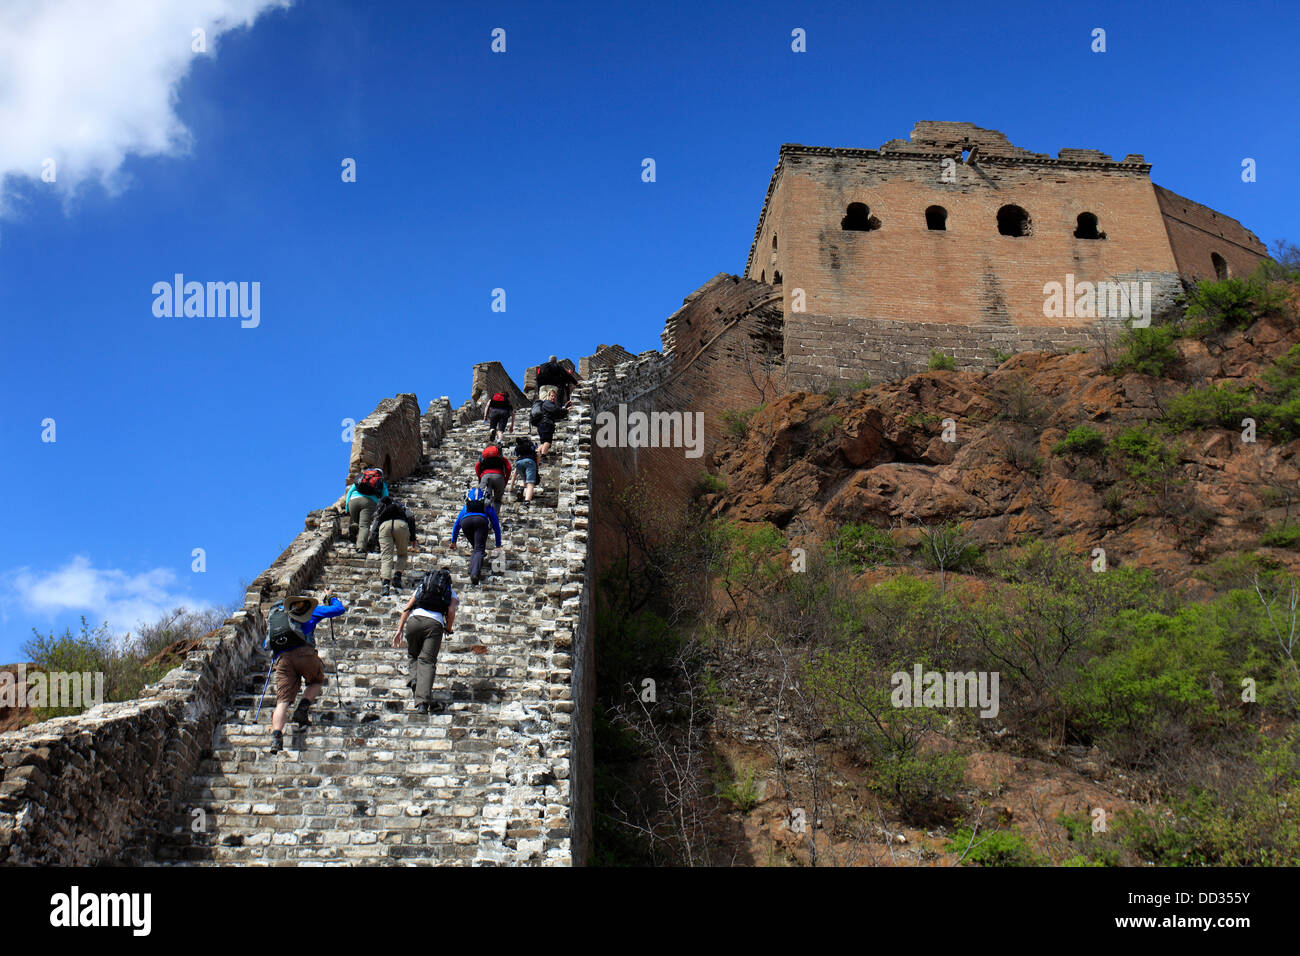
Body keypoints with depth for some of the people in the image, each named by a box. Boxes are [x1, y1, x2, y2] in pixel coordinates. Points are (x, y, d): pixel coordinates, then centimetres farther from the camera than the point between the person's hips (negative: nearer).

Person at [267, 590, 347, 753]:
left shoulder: (277, 612, 34)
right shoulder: (310, 611, 21)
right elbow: (339, 609, 21)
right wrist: (330, 596, 40)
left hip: (281, 659, 3)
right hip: (303, 653, -3)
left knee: (282, 701, -4)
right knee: (317, 681, 25)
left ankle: (276, 735, -26)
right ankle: (302, 709, -1)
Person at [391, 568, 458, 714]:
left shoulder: (421, 586, 33)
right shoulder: (451, 593, 28)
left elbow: (407, 607, 21)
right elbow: (451, 611, 8)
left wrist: (399, 630, 17)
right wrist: (448, 630, 22)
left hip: (414, 620, 2)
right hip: (435, 623, -2)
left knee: (413, 655, 24)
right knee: (427, 661, -5)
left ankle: (415, 679, -5)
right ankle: (423, 702, -20)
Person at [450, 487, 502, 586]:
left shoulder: (465, 508, 43)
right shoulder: (488, 507, 39)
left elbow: (456, 525, 49)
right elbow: (496, 527, 44)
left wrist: (453, 542, 61)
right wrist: (498, 545, 52)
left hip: (466, 520, 2)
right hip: (481, 520, -2)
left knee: (475, 548, 22)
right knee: (479, 549, -10)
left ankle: (473, 570, 5)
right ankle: (475, 573, -33)